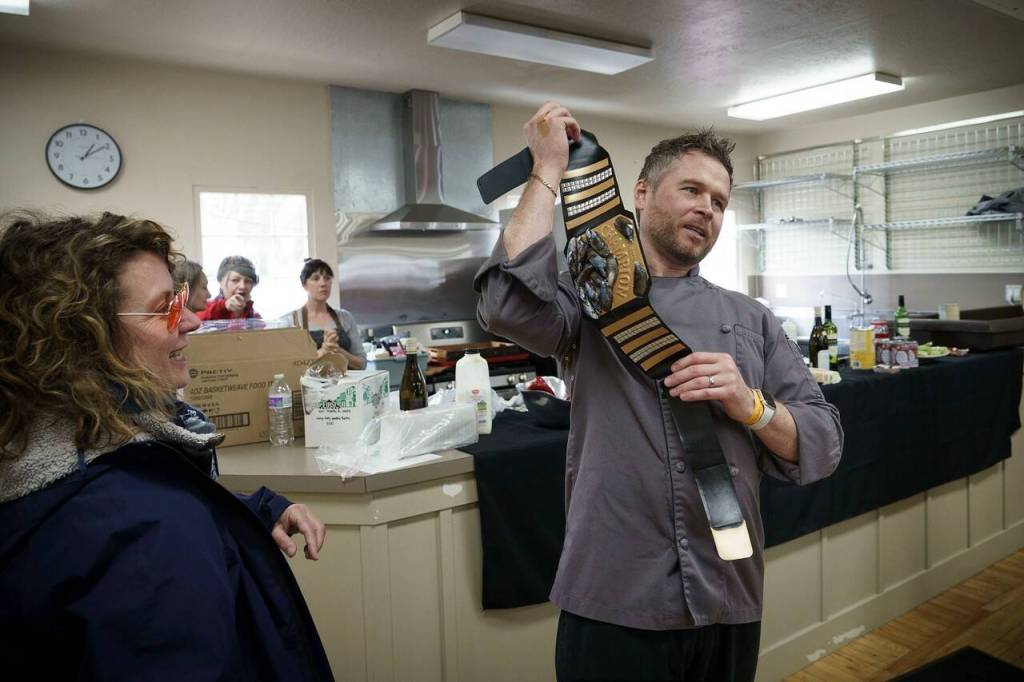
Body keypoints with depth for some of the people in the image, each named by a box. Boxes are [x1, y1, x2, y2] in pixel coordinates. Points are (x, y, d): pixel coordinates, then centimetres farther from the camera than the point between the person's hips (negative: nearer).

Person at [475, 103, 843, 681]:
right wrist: (549, 169, -14)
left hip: (729, 603, 4)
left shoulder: (750, 319, 8)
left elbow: (824, 447, 5)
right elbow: (512, 304, -23)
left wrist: (749, 405, -15)